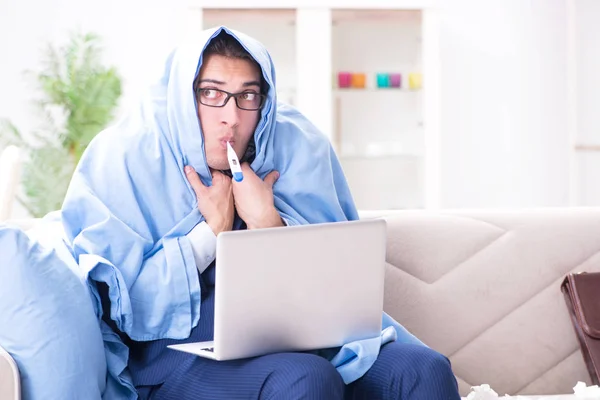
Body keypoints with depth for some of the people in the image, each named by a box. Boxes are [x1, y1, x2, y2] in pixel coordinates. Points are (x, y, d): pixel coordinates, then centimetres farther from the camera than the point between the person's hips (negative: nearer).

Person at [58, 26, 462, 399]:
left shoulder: (300, 146, 3)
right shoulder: (124, 158, -5)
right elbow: (122, 304, -8)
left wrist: (268, 223, -13)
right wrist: (213, 230, -11)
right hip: (180, 347, -3)